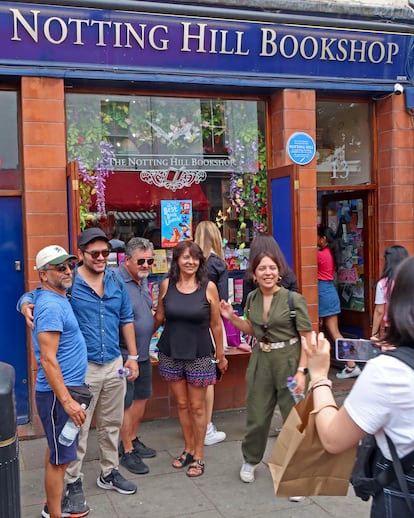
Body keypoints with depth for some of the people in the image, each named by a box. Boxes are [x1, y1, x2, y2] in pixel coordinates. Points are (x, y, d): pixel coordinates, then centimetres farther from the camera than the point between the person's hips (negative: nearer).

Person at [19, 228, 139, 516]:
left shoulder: (116, 281, 4)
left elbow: (126, 319, 11)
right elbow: (30, 296, -5)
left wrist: (132, 356, 9)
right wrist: (27, 307, -30)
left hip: (114, 363, 5)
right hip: (82, 367, -5)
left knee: (111, 424, 17)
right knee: (78, 428, 2)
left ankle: (110, 473, 34)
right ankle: (73, 483, 18)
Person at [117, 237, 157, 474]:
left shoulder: (143, 279, 7)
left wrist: (153, 322, 9)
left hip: (144, 354, 8)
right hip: (123, 355, -8)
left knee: (141, 398, 19)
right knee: (127, 404, 4)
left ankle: (133, 440, 37)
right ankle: (127, 452, 19)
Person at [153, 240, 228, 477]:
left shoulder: (209, 287, -9)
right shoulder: (166, 285, -3)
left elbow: (216, 324, -2)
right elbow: (159, 317, 10)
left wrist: (220, 355, 3)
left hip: (199, 355, -2)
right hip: (171, 353, 2)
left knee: (197, 406, 7)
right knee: (182, 404, 14)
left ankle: (199, 455, 23)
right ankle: (188, 449, 32)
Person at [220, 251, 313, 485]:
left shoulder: (294, 299, -11)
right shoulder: (253, 298, 4)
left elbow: (308, 339, -10)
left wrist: (301, 371, -17)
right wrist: (232, 317, 4)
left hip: (289, 362, -4)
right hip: (261, 361, 4)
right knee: (256, 418, 11)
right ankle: (250, 461, 37)